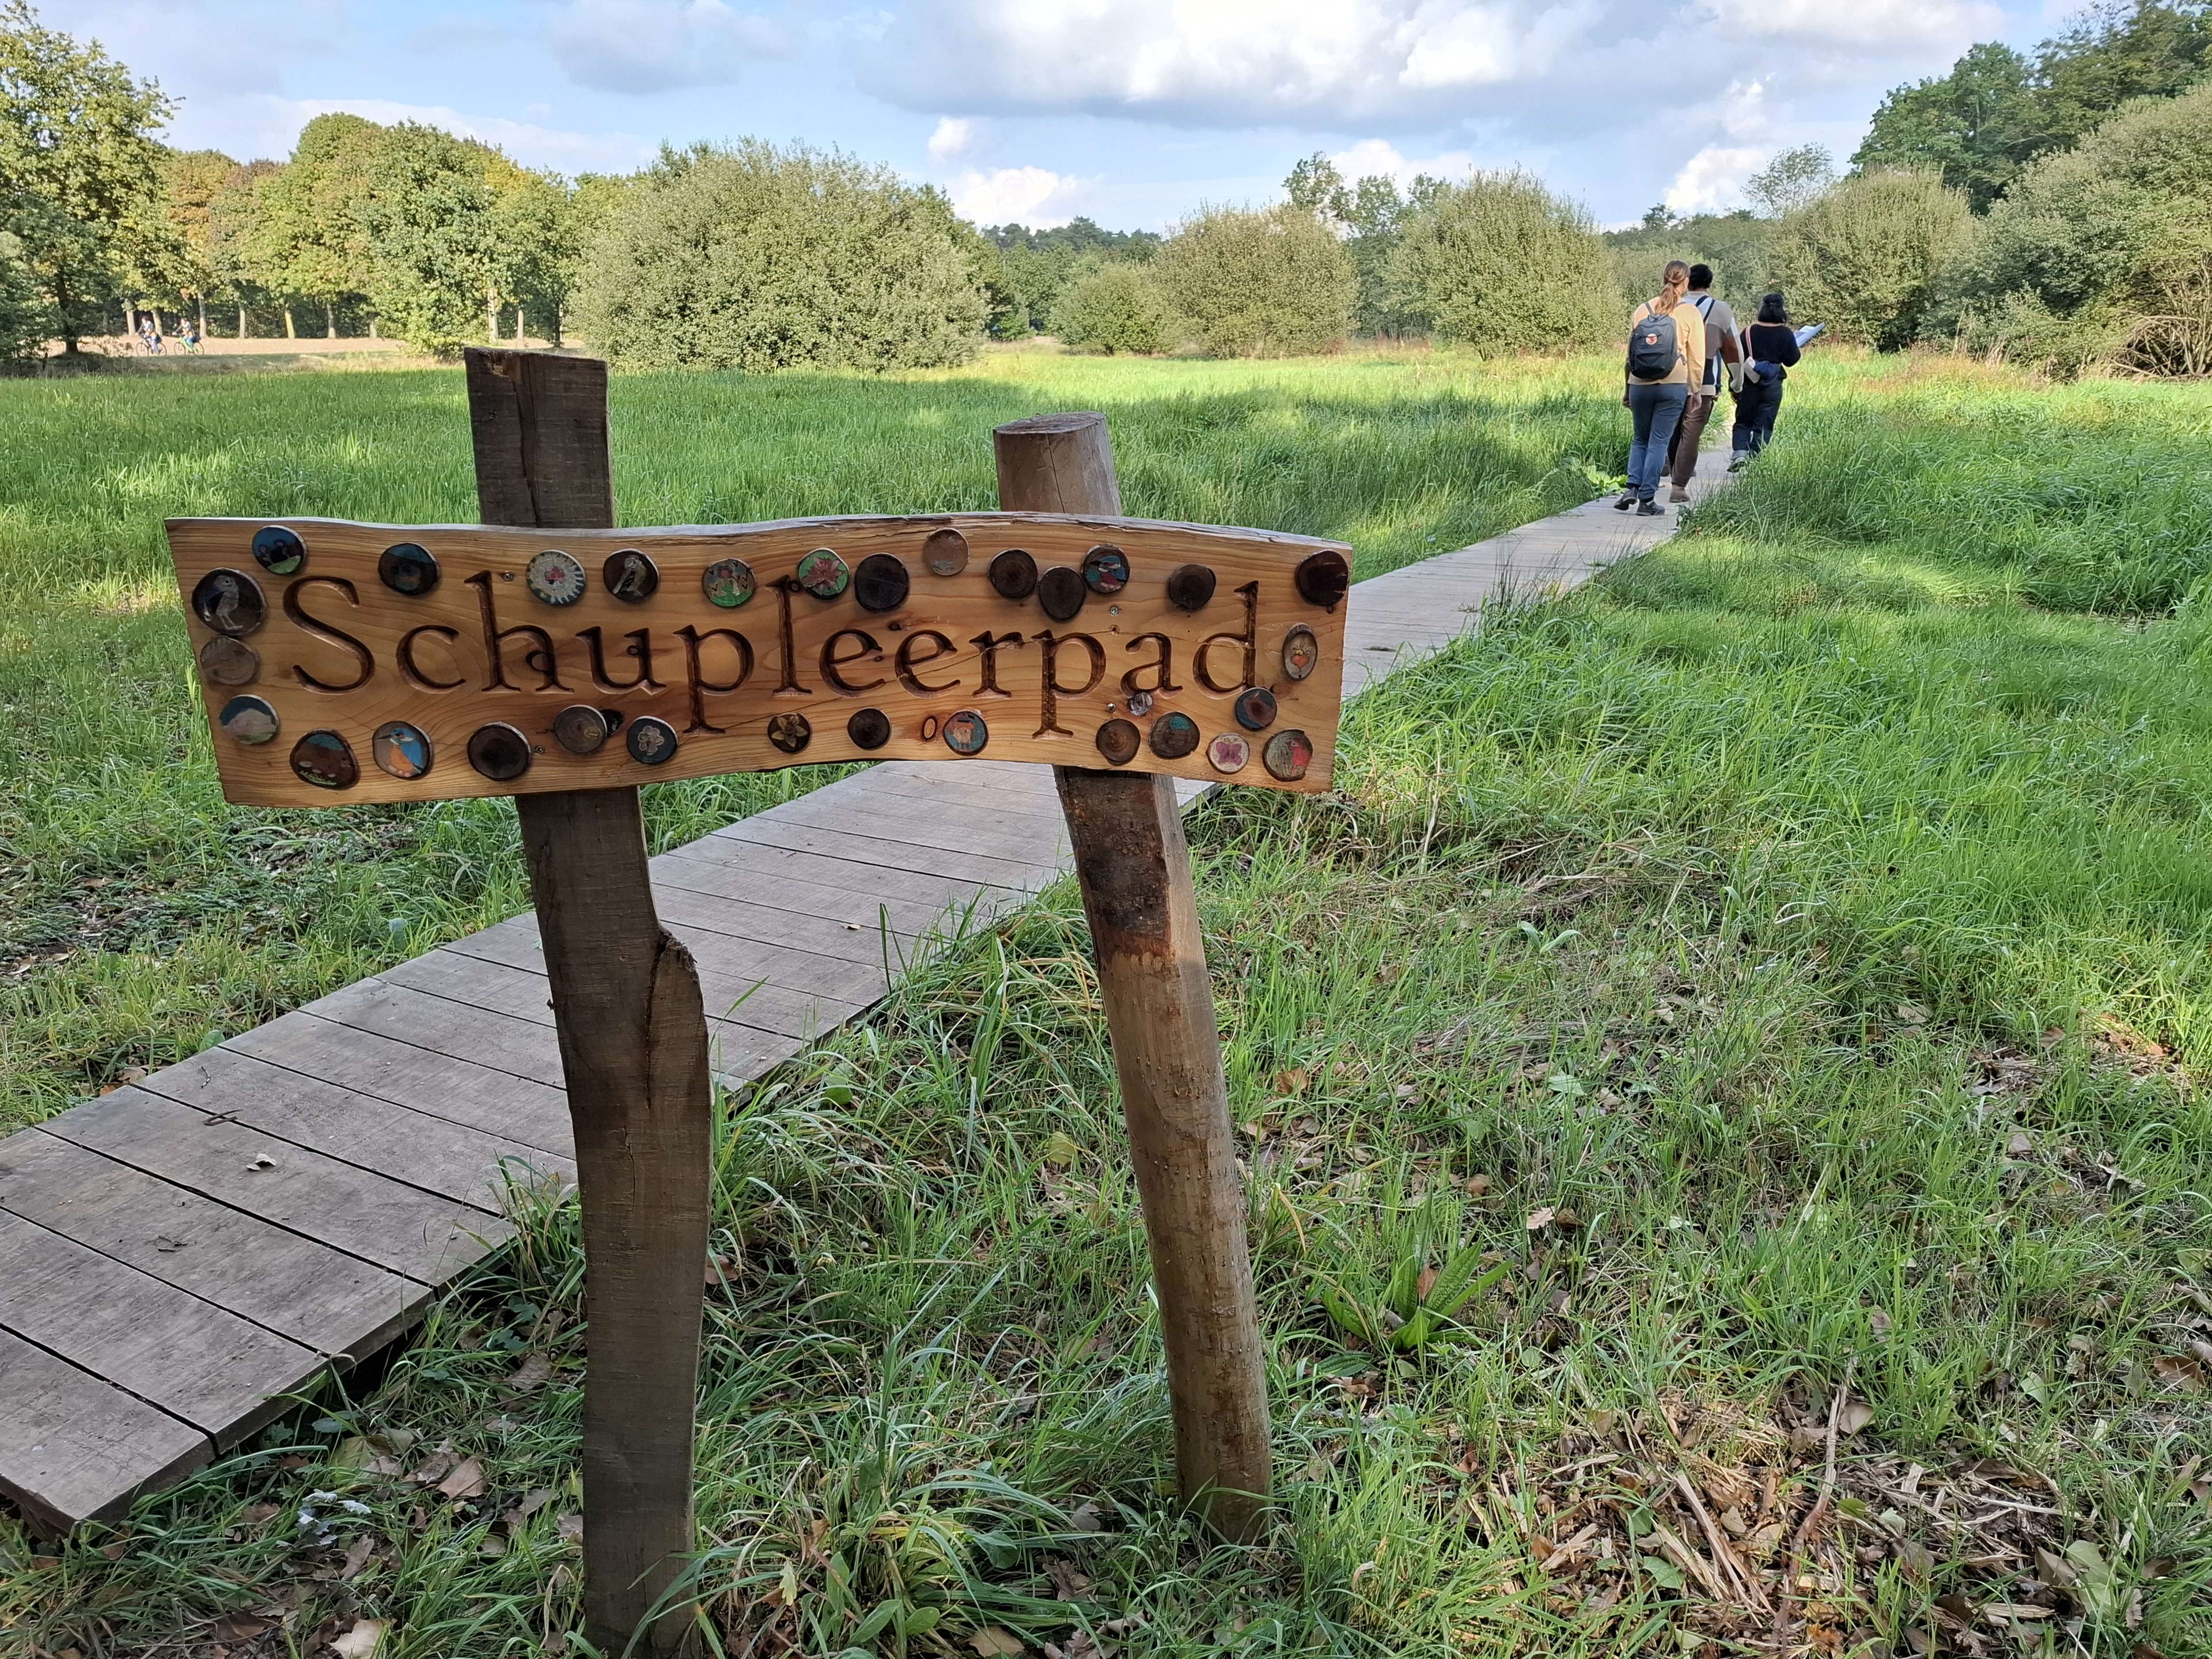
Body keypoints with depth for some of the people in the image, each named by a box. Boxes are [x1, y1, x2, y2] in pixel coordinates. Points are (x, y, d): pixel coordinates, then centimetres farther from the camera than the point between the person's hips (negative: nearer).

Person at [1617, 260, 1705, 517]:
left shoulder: (1642, 310, 5)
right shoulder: (1690, 314, -2)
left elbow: (1630, 352, 10)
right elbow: (1697, 358, -1)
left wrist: (1627, 389, 17)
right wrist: (1695, 391, 8)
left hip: (1640, 386, 2)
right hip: (1673, 387, -2)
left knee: (1641, 440, 16)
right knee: (1659, 443, 2)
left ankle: (1633, 487, -2)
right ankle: (1647, 499, 0)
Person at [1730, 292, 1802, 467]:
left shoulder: (1749, 332, 0)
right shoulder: (1786, 334, -4)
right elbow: (1791, 359, 0)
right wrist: (1799, 352, 22)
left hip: (1748, 384, 1)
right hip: (1772, 387, -1)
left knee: (1743, 422, 9)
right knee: (1764, 426, 4)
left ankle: (1740, 452, -13)